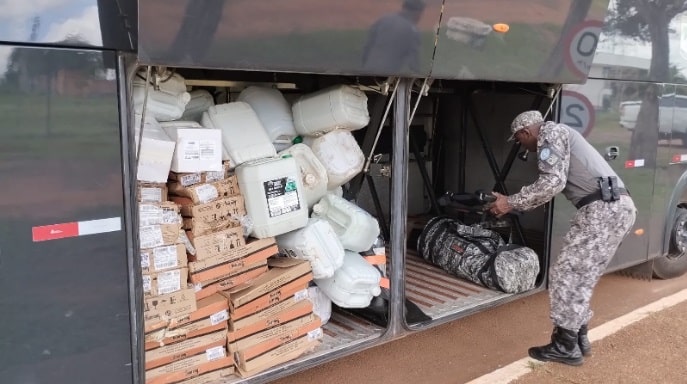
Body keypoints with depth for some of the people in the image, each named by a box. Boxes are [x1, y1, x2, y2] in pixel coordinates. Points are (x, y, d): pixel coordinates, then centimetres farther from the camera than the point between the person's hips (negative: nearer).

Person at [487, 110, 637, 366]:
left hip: (604, 209, -10)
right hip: (616, 208, 10)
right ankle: (578, 338, 26)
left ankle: (566, 347, 5)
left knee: (565, 275, -3)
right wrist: (517, 203, 28)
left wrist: (512, 203, -7)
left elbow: (552, 183, -14)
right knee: (579, 277, 16)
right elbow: (552, 184, 28)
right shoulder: (558, 136, 27)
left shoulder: (550, 132, -3)